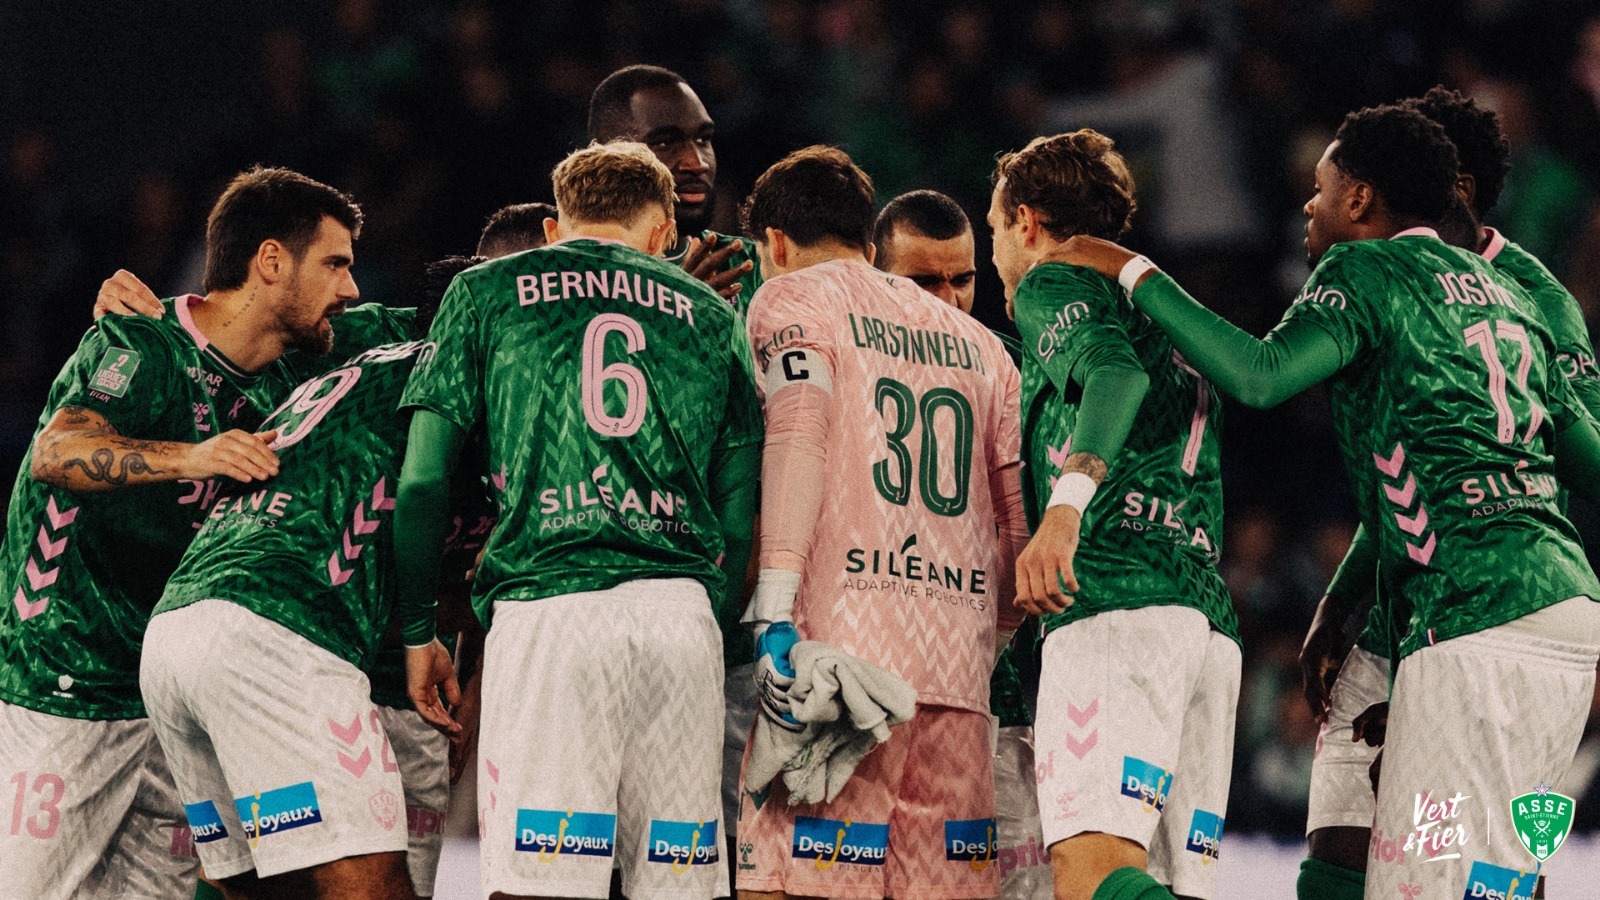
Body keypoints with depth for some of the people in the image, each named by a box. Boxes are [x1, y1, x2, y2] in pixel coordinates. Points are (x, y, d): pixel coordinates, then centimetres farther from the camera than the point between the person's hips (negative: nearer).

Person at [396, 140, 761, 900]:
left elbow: (422, 481, 9)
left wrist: (417, 632, 17)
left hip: (549, 606, -3)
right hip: (681, 611, 3)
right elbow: (738, 517, 18)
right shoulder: (711, 316, 20)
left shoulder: (486, 292, 14)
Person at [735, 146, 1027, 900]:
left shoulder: (792, 298, 9)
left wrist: (772, 607, -17)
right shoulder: (976, 342, 26)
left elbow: (798, 433, -10)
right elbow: (1020, 515, 19)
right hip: (958, 653, 6)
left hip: (844, 636, -6)